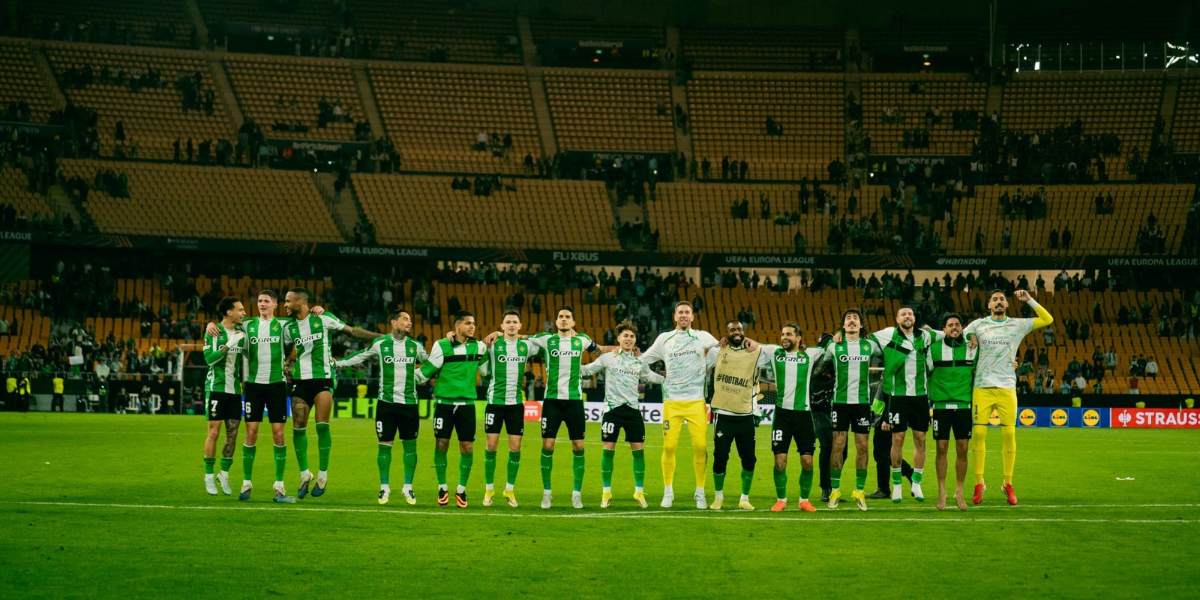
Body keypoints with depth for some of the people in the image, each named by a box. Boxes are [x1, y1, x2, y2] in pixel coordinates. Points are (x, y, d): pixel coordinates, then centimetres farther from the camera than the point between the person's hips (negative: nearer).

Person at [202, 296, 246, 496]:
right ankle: (209, 476, 5)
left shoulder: (242, 331, 9)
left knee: (232, 434, 4)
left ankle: (224, 474, 15)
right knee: (213, 432, -4)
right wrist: (229, 345, -23)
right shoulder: (213, 332, -6)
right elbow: (209, 358, -17)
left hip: (235, 390, 5)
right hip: (216, 388, -5)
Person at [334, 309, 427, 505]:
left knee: (410, 445, 3)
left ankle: (408, 488, 13)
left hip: (409, 403, 2)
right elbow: (359, 357, 12)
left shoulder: (416, 346, 6)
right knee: (384, 445, 1)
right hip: (386, 402, -2)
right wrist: (337, 363, 9)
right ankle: (384, 487, 11)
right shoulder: (379, 344, 0)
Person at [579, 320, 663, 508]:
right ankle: (606, 492, 7)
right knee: (608, 450, -3)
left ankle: (639, 492, 12)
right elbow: (586, 370, 5)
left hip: (633, 409, 3)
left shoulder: (639, 362, 10)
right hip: (612, 408, -3)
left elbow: (650, 376, 29)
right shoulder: (607, 358, 1)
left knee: (638, 449, 0)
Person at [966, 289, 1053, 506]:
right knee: (979, 433, -3)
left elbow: (1047, 319, 3)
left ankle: (1008, 484, 8)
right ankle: (979, 483, 6)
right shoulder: (978, 325, 7)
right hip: (982, 386, 0)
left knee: (1009, 434, -2)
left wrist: (1029, 300, -2)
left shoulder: (1017, 325, 7)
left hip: (1007, 387, 0)